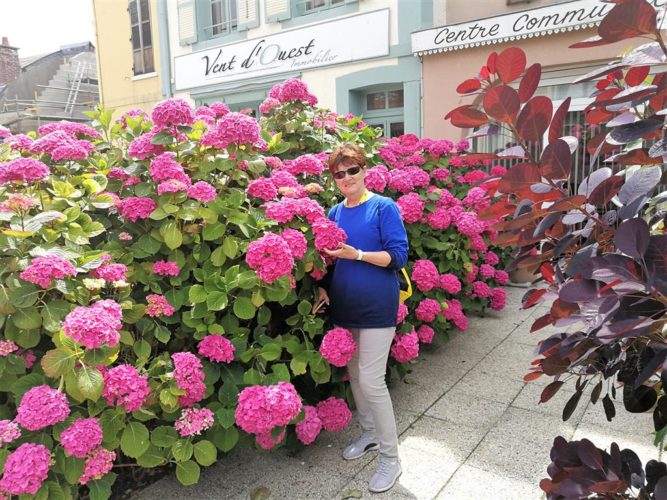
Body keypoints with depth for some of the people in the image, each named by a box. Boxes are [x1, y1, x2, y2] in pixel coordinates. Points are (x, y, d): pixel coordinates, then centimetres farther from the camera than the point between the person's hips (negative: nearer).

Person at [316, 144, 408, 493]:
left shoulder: (384, 207, -9)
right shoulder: (334, 213, 8)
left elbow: (398, 256, -13)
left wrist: (357, 254, -23)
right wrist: (322, 287, -1)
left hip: (376, 307, -6)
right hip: (344, 307, 6)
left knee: (371, 380, -6)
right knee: (354, 374, 16)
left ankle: (391, 458, 11)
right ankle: (369, 433, 37)